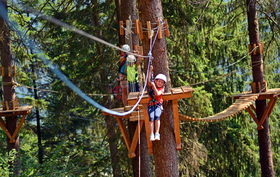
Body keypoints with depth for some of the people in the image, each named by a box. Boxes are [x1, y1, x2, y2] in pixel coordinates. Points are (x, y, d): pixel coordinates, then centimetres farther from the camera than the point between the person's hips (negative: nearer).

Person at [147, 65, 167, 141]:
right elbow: (148, 80, -1)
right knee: (151, 117, -22)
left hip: (158, 105, -1)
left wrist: (154, 86, -18)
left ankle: (157, 134, -30)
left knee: (157, 116, -27)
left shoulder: (162, 89, 10)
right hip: (151, 105, 1)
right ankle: (152, 134, -29)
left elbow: (157, 94, -9)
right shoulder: (151, 86, 16)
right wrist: (150, 71, -10)